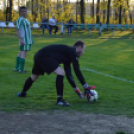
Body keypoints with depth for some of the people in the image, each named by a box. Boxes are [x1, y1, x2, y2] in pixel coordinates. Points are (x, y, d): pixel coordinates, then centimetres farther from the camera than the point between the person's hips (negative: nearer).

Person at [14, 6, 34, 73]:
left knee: (20, 53, 12)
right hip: (24, 40, -10)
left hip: (28, 39, 10)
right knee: (23, 54, -12)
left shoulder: (25, 19, 17)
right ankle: (21, 69, -13)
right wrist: (21, 40, -30)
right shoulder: (20, 19, -14)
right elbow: (18, 30, -22)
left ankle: (16, 68, 16)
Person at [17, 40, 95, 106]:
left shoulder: (68, 54, 19)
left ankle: (22, 93, 54)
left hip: (39, 56, 11)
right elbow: (77, 71, -12)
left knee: (34, 77, 31)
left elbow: (68, 74, 21)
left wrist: (76, 89, 21)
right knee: (60, 72, -18)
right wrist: (86, 87, -10)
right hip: (44, 56, -11)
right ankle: (59, 100, -14)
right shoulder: (72, 52, -7)